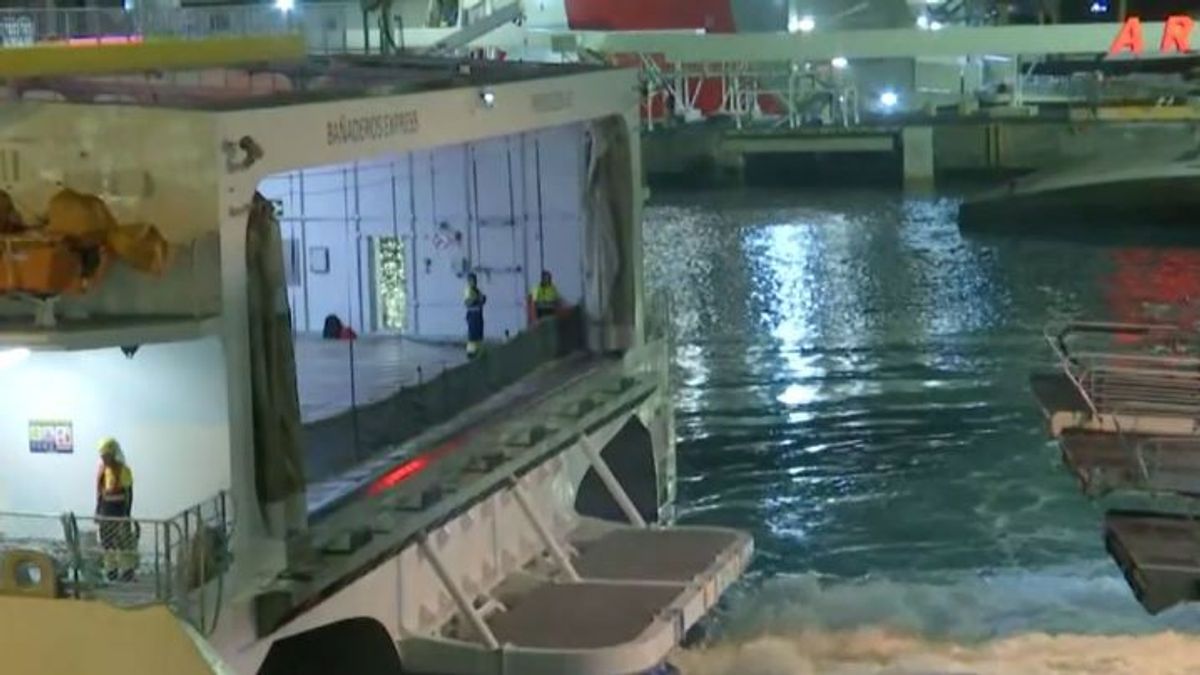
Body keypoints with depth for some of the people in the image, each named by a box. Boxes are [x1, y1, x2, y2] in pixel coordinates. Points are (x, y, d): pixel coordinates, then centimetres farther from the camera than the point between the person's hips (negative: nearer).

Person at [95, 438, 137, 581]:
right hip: (106, 512, 6)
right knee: (107, 543, 11)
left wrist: (127, 515, -15)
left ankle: (127, 573, 0)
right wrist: (97, 511, 11)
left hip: (120, 511, -6)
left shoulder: (124, 470, -12)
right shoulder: (102, 470, 6)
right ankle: (111, 571, 19)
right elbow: (100, 492, 13)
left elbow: (129, 494, -11)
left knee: (123, 543, -5)